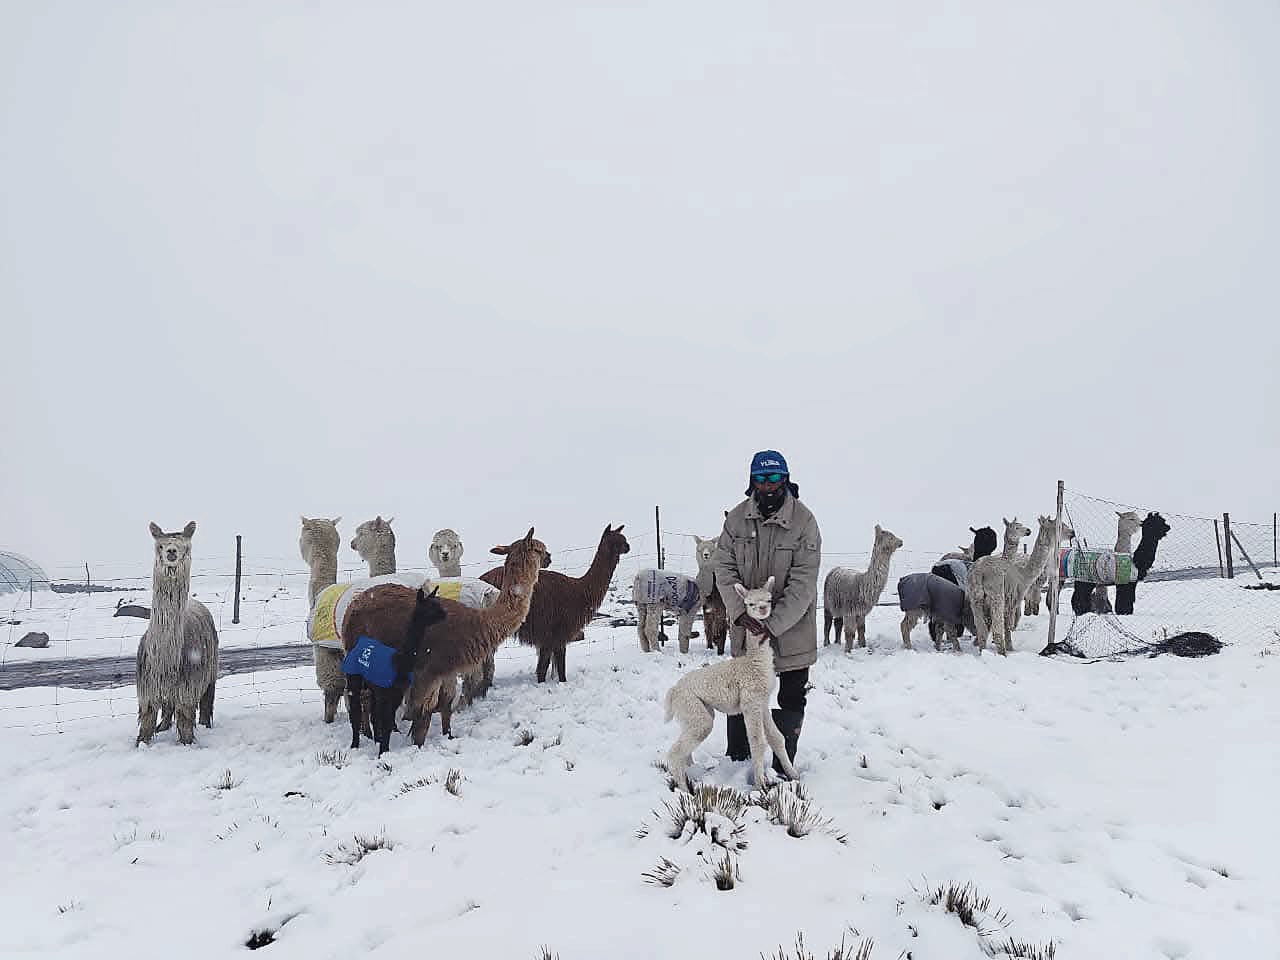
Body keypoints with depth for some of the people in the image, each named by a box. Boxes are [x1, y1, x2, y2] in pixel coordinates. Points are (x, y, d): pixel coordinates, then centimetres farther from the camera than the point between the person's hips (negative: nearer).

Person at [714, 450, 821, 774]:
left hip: (792, 625, -2)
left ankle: (782, 766, 22)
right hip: (745, 625, 3)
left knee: (791, 699, 7)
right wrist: (740, 611, -19)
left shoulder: (804, 522, -15)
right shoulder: (737, 518, -6)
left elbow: (803, 583, -18)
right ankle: (736, 757, 33)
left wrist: (773, 624, -24)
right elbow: (724, 568, -6)